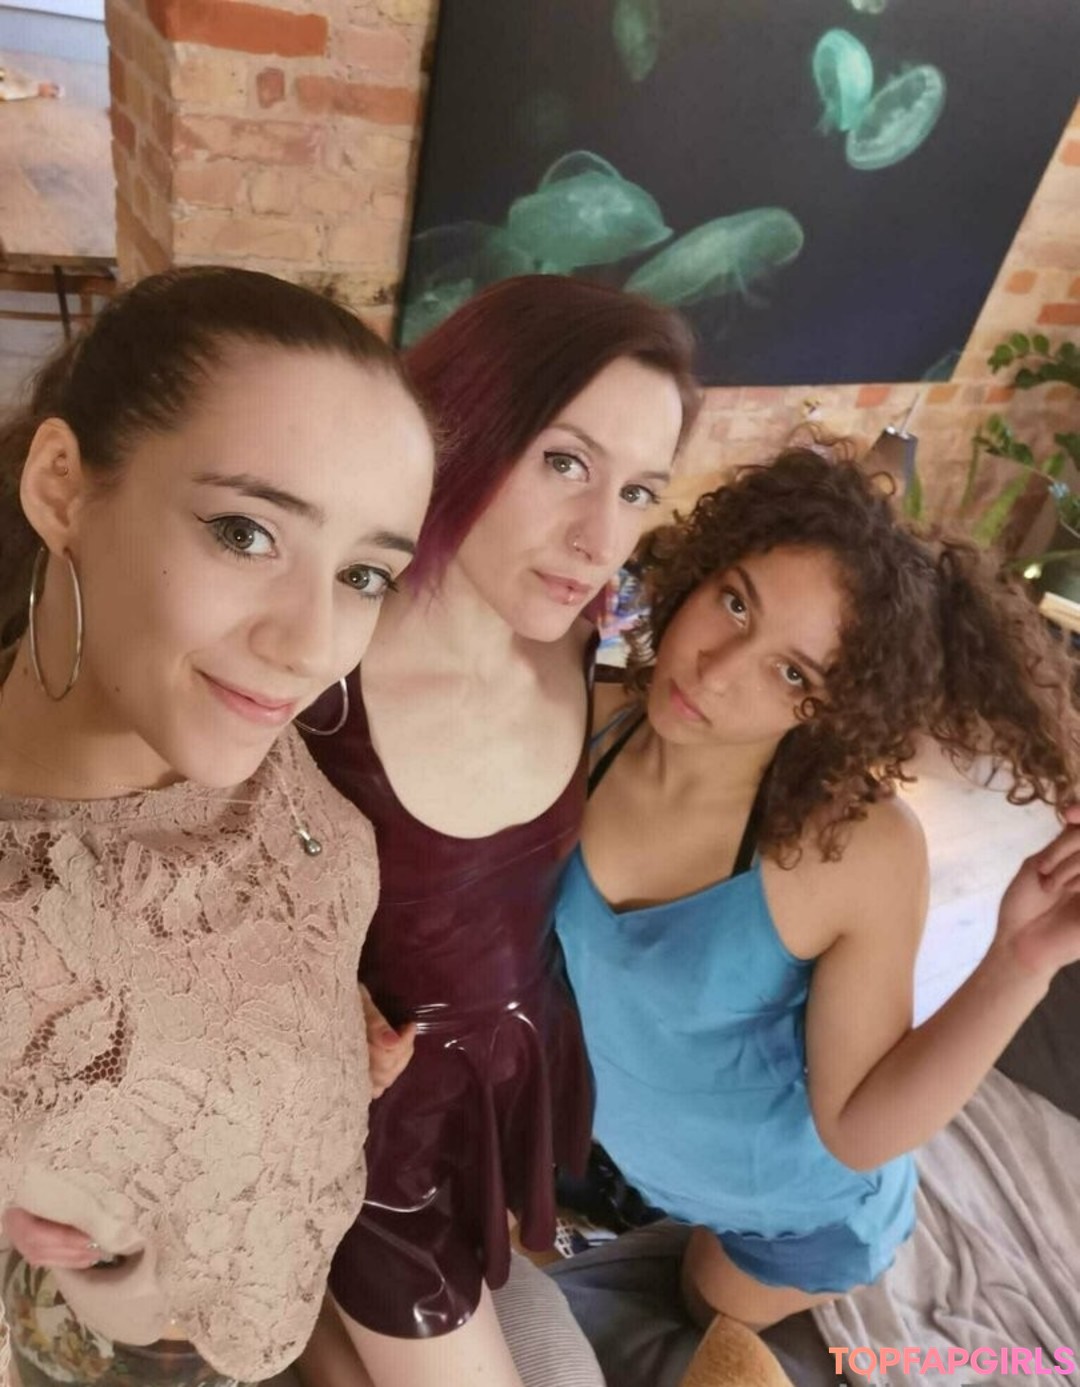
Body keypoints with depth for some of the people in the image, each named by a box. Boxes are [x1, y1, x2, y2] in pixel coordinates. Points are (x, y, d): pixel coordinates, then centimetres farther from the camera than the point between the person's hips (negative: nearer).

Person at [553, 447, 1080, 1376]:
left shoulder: (861, 850, -36)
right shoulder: (589, 727, -27)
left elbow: (855, 1128, -26)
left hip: (791, 1196, -2)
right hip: (622, 1143, 3)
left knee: (721, 1313, 32)